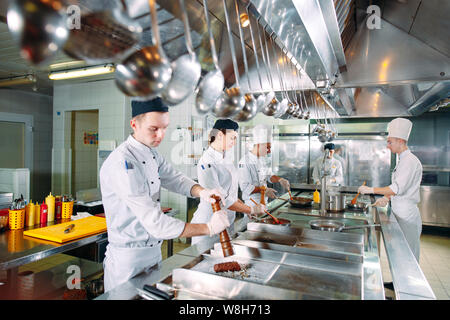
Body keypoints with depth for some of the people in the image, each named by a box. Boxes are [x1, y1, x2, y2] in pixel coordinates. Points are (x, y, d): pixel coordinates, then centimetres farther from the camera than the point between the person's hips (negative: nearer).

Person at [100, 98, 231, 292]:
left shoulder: (153, 155, 2)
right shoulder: (122, 163, -28)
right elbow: (155, 223, -31)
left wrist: (202, 192, -16)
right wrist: (209, 228, -27)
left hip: (154, 250, 8)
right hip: (128, 258, -8)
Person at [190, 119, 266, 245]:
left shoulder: (227, 156, 7)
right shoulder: (207, 162, -20)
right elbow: (219, 198, -22)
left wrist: (244, 206, 7)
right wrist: (251, 210, -18)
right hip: (209, 225, -8)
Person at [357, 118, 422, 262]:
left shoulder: (410, 160, -16)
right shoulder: (402, 160, 16)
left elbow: (398, 188, -24)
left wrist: (370, 190, -19)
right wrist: (386, 198, 3)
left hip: (407, 215, -10)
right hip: (400, 212, 10)